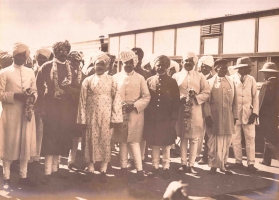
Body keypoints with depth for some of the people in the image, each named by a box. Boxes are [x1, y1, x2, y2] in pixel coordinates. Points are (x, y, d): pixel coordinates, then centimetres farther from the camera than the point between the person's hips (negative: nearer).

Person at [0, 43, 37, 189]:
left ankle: (23, 175, 18)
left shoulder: (30, 72, 12)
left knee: (26, 143, 7)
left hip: (27, 113, 4)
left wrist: (32, 97, -7)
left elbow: (35, 90, 14)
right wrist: (15, 96, -20)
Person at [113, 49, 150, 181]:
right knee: (122, 141, 8)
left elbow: (146, 96, -1)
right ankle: (123, 167, 18)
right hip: (120, 114, 2)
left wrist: (135, 106, -14)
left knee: (134, 141, -3)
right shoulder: (116, 77, 6)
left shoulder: (140, 78, 3)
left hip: (135, 114, -2)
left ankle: (139, 169, 2)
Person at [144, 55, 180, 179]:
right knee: (154, 144, 8)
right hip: (152, 119, 2)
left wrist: (173, 119, -7)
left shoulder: (172, 82, 0)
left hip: (167, 120, -1)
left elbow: (176, 102, -1)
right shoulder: (149, 81, 4)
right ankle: (155, 167, 19)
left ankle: (166, 168, 17)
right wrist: (146, 117, 0)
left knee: (166, 145, 6)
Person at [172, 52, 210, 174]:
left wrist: (196, 97, -13)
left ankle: (191, 164, 8)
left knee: (194, 139, 1)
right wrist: (179, 99, -15)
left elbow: (206, 93, 3)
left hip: (195, 111, 0)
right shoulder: (176, 76, 8)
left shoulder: (200, 77, 8)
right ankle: (183, 164, 13)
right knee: (183, 138, 5)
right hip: (181, 111, 0)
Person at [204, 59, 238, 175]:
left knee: (226, 143, 7)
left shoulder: (231, 82, 10)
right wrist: (207, 115, -10)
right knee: (213, 143, 3)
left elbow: (234, 101, 10)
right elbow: (206, 100, -3)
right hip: (214, 117, -3)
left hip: (228, 118, 3)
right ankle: (213, 165, 15)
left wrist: (235, 116, 6)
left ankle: (222, 165, 19)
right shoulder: (210, 82, 1)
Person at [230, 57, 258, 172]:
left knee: (250, 139, 0)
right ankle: (238, 162, 17)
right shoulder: (231, 79, -3)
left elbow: (255, 97, 4)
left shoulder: (251, 80, 4)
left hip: (248, 114, 1)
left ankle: (251, 164, 6)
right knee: (235, 139, 5)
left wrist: (255, 113, -5)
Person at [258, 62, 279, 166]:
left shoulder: (267, 85, -14)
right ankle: (266, 160, 22)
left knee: (270, 140, 0)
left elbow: (262, 102, -14)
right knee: (270, 139, 16)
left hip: (267, 117, -6)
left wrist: (259, 115, -4)